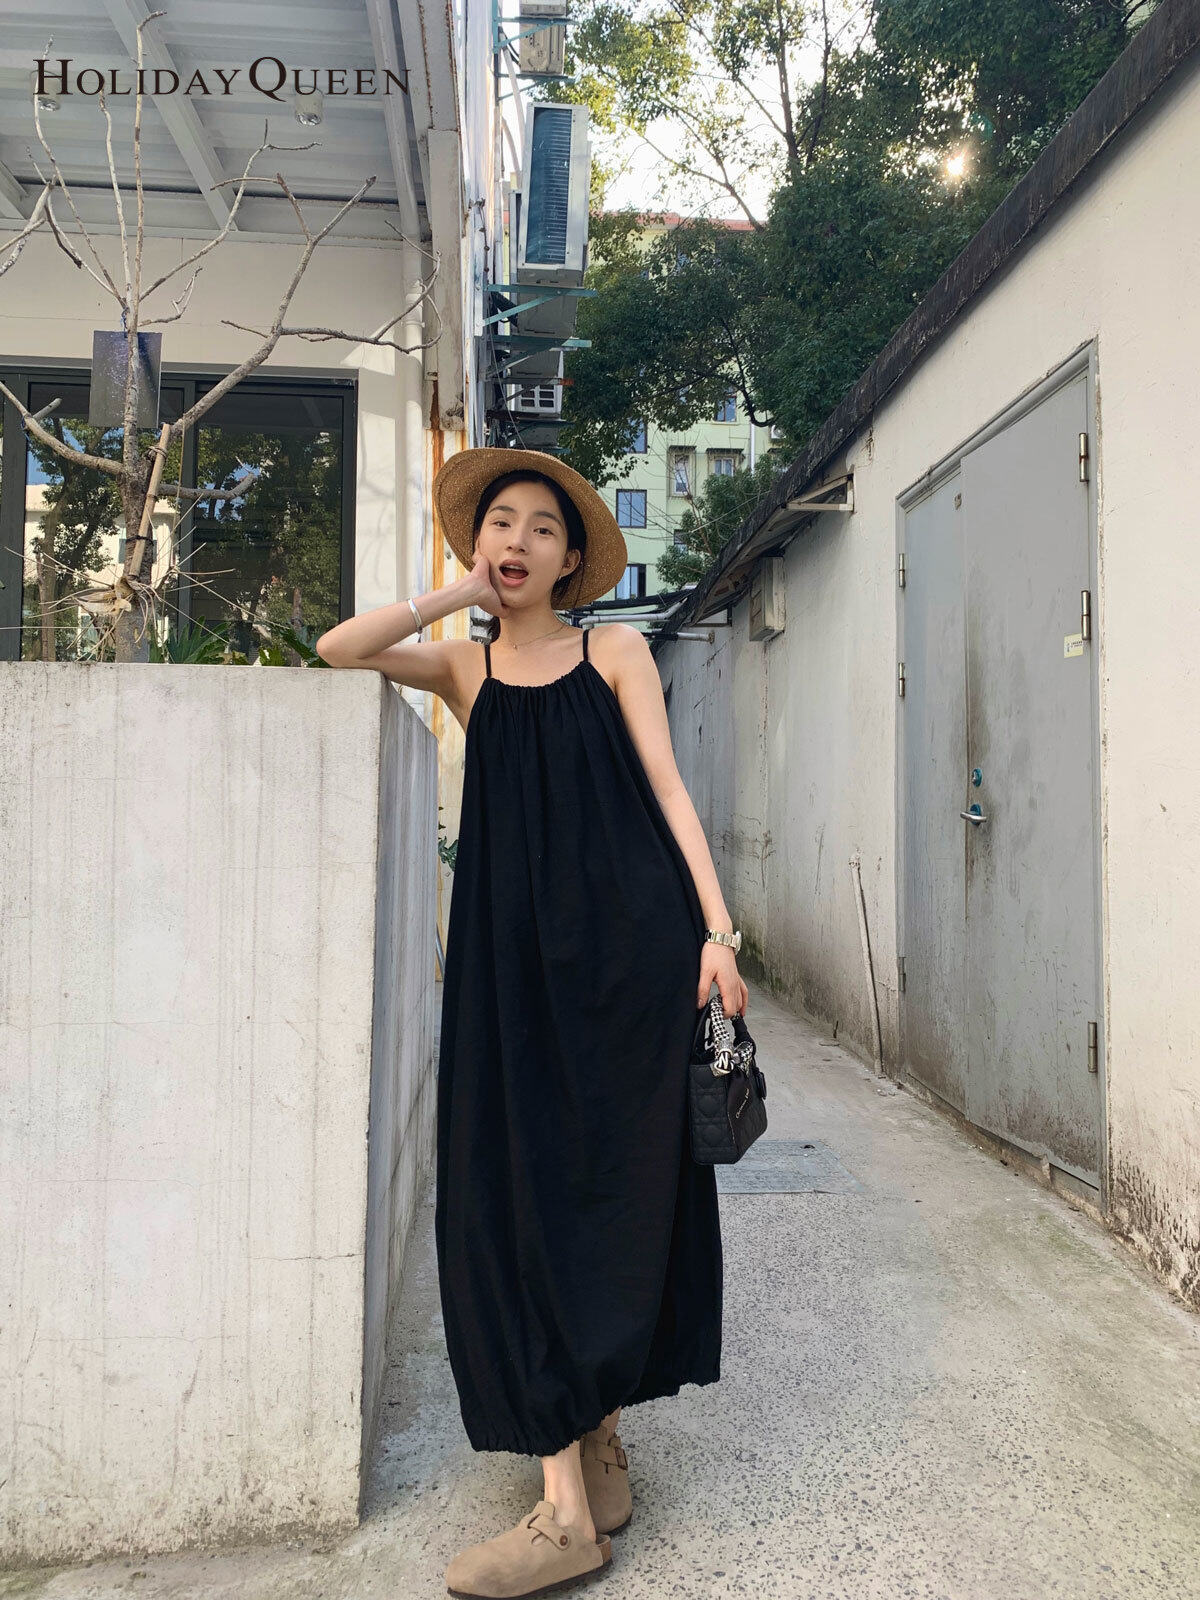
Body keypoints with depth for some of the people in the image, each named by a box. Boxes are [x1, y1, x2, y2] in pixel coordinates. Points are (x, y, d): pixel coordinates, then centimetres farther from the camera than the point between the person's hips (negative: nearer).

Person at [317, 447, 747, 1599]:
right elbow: (337, 649, -2)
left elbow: (668, 791, 4)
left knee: (604, 1183, 0)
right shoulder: (461, 667, 15)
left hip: (629, 937, -2)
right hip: (515, 949, 2)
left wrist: (715, 927, -5)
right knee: (516, 1187, 0)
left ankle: (569, 1507, 9)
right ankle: (590, 1448, 18)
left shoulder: (614, 653, 11)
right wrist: (458, 595, 6)